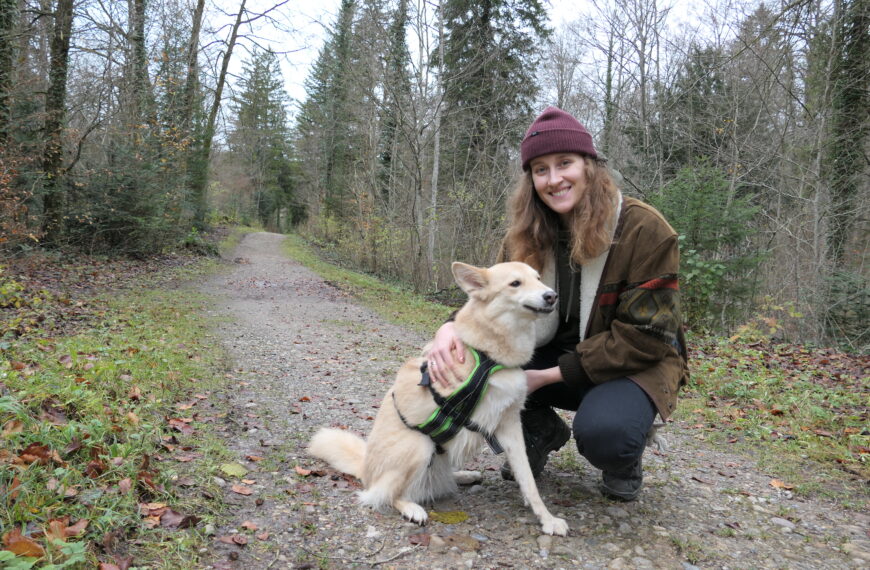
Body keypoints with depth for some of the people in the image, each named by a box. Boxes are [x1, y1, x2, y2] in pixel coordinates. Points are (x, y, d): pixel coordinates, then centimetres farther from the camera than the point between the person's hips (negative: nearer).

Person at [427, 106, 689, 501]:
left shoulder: (645, 231, -20)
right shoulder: (527, 235, -4)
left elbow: (642, 337, -20)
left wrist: (550, 375, -25)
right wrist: (452, 328, -29)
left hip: (633, 364, -4)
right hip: (557, 352, 4)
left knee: (601, 432, -36)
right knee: (475, 364, -20)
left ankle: (625, 459, 3)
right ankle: (542, 431, 8)